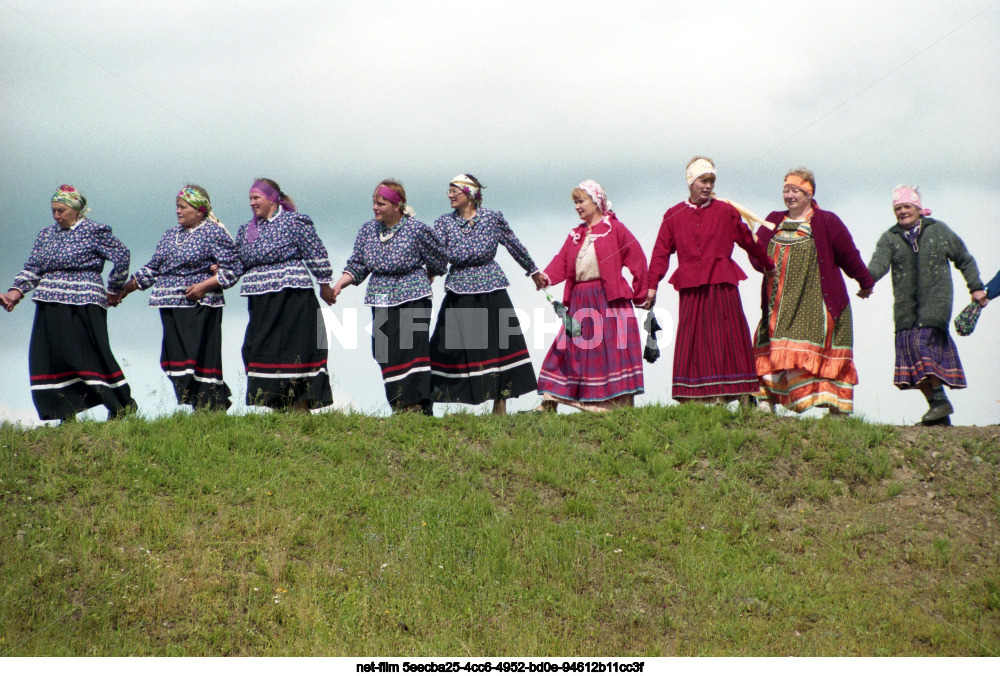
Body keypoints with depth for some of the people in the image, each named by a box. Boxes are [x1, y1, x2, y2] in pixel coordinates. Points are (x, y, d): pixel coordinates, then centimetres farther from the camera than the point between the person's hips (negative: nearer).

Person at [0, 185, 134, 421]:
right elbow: (32, 268, 11)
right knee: (48, 357, 3)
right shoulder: (46, 234, 14)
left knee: (90, 355, -6)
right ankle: (67, 414, 9)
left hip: (82, 306, -6)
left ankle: (123, 404, 7)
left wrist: (113, 291, 1)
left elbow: (121, 255, -5)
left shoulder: (93, 232, -3)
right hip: (50, 308, 7)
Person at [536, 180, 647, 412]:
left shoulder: (614, 228, 1)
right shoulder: (575, 235, 19)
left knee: (611, 347, -7)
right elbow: (562, 262, 8)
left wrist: (639, 293, -1)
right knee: (572, 348, 4)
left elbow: (638, 259, -1)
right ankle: (549, 403, 4)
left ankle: (619, 403, -5)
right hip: (580, 301, 6)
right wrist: (546, 277, -13)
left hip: (609, 299, -6)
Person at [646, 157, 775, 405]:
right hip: (691, 289, 1)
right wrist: (652, 286, 2)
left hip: (721, 286, -1)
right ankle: (695, 400, -2)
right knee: (693, 343, -2)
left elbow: (749, 242, 17)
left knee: (727, 339, -3)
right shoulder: (673, 215, 10)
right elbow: (661, 252, 9)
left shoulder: (726, 212, 7)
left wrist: (768, 266, 28)